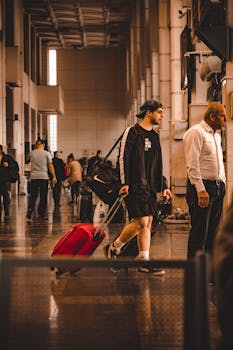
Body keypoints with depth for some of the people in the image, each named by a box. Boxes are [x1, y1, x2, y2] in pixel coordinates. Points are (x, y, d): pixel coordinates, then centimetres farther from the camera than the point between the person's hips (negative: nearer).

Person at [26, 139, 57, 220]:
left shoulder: (32, 153, 3)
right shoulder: (46, 153, -2)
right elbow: (50, 166, -3)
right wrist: (54, 177, 2)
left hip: (33, 177, 2)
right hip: (44, 177, -2)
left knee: (33, 196, 9)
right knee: (43, 197, 4)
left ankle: (29, 213, -1)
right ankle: (41, 214, 3)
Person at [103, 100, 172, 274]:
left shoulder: (155, 136, 18)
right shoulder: (132, 132, -4)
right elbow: (123, 158, -9)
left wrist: (163, 187, 17)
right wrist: (124, 183, -16)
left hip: (150, 187, 7)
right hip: (135, 186, -7)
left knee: (148, 223, 3)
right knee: (142, 222, -12)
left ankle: (144, 262, 6)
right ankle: (114, 247, 6)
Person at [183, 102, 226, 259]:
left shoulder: (216, 134, 19)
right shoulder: (196, 132, -9)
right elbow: (192, 164, -16)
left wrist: (222, 183, 15)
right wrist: (200, 190, -21)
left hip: (217, 187, 9)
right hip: (202, 187, -9)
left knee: (214, 228, 10)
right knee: (200, 230, -6)